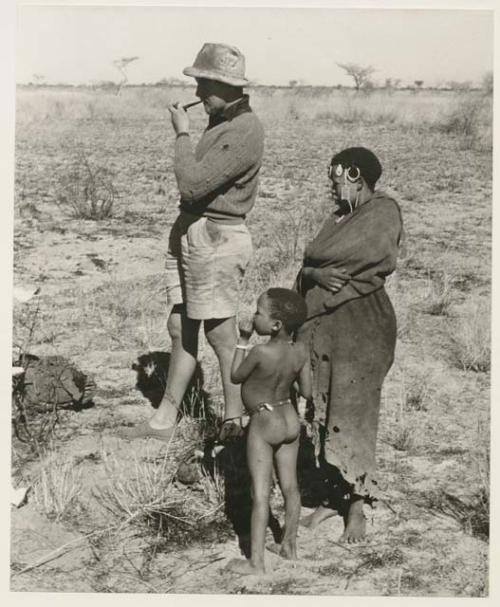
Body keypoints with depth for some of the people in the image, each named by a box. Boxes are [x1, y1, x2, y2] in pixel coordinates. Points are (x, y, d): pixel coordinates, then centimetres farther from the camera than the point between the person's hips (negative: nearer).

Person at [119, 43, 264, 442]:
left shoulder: (244, 132, -19)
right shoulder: (221, 120, 10)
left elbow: (193, 184, -24)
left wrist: (182, 133, -13)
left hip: (216, 239, -10)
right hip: (190, 231, 10)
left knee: (221, 337, 1)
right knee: (180, 329, 14)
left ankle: (234, 425, 16)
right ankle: (164, 421, 23)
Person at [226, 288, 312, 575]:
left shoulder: (261, 352, -25)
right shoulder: (301, 351, -8)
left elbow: (236, 377, -7)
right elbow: (307, 391, -1)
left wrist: (243, 341, -2)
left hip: (264, 425, -6)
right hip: (291, 420, 6)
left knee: (261, 493, -2)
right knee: (290, 486, 17)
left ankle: (256, 561, 2)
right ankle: (290, 545, 32)